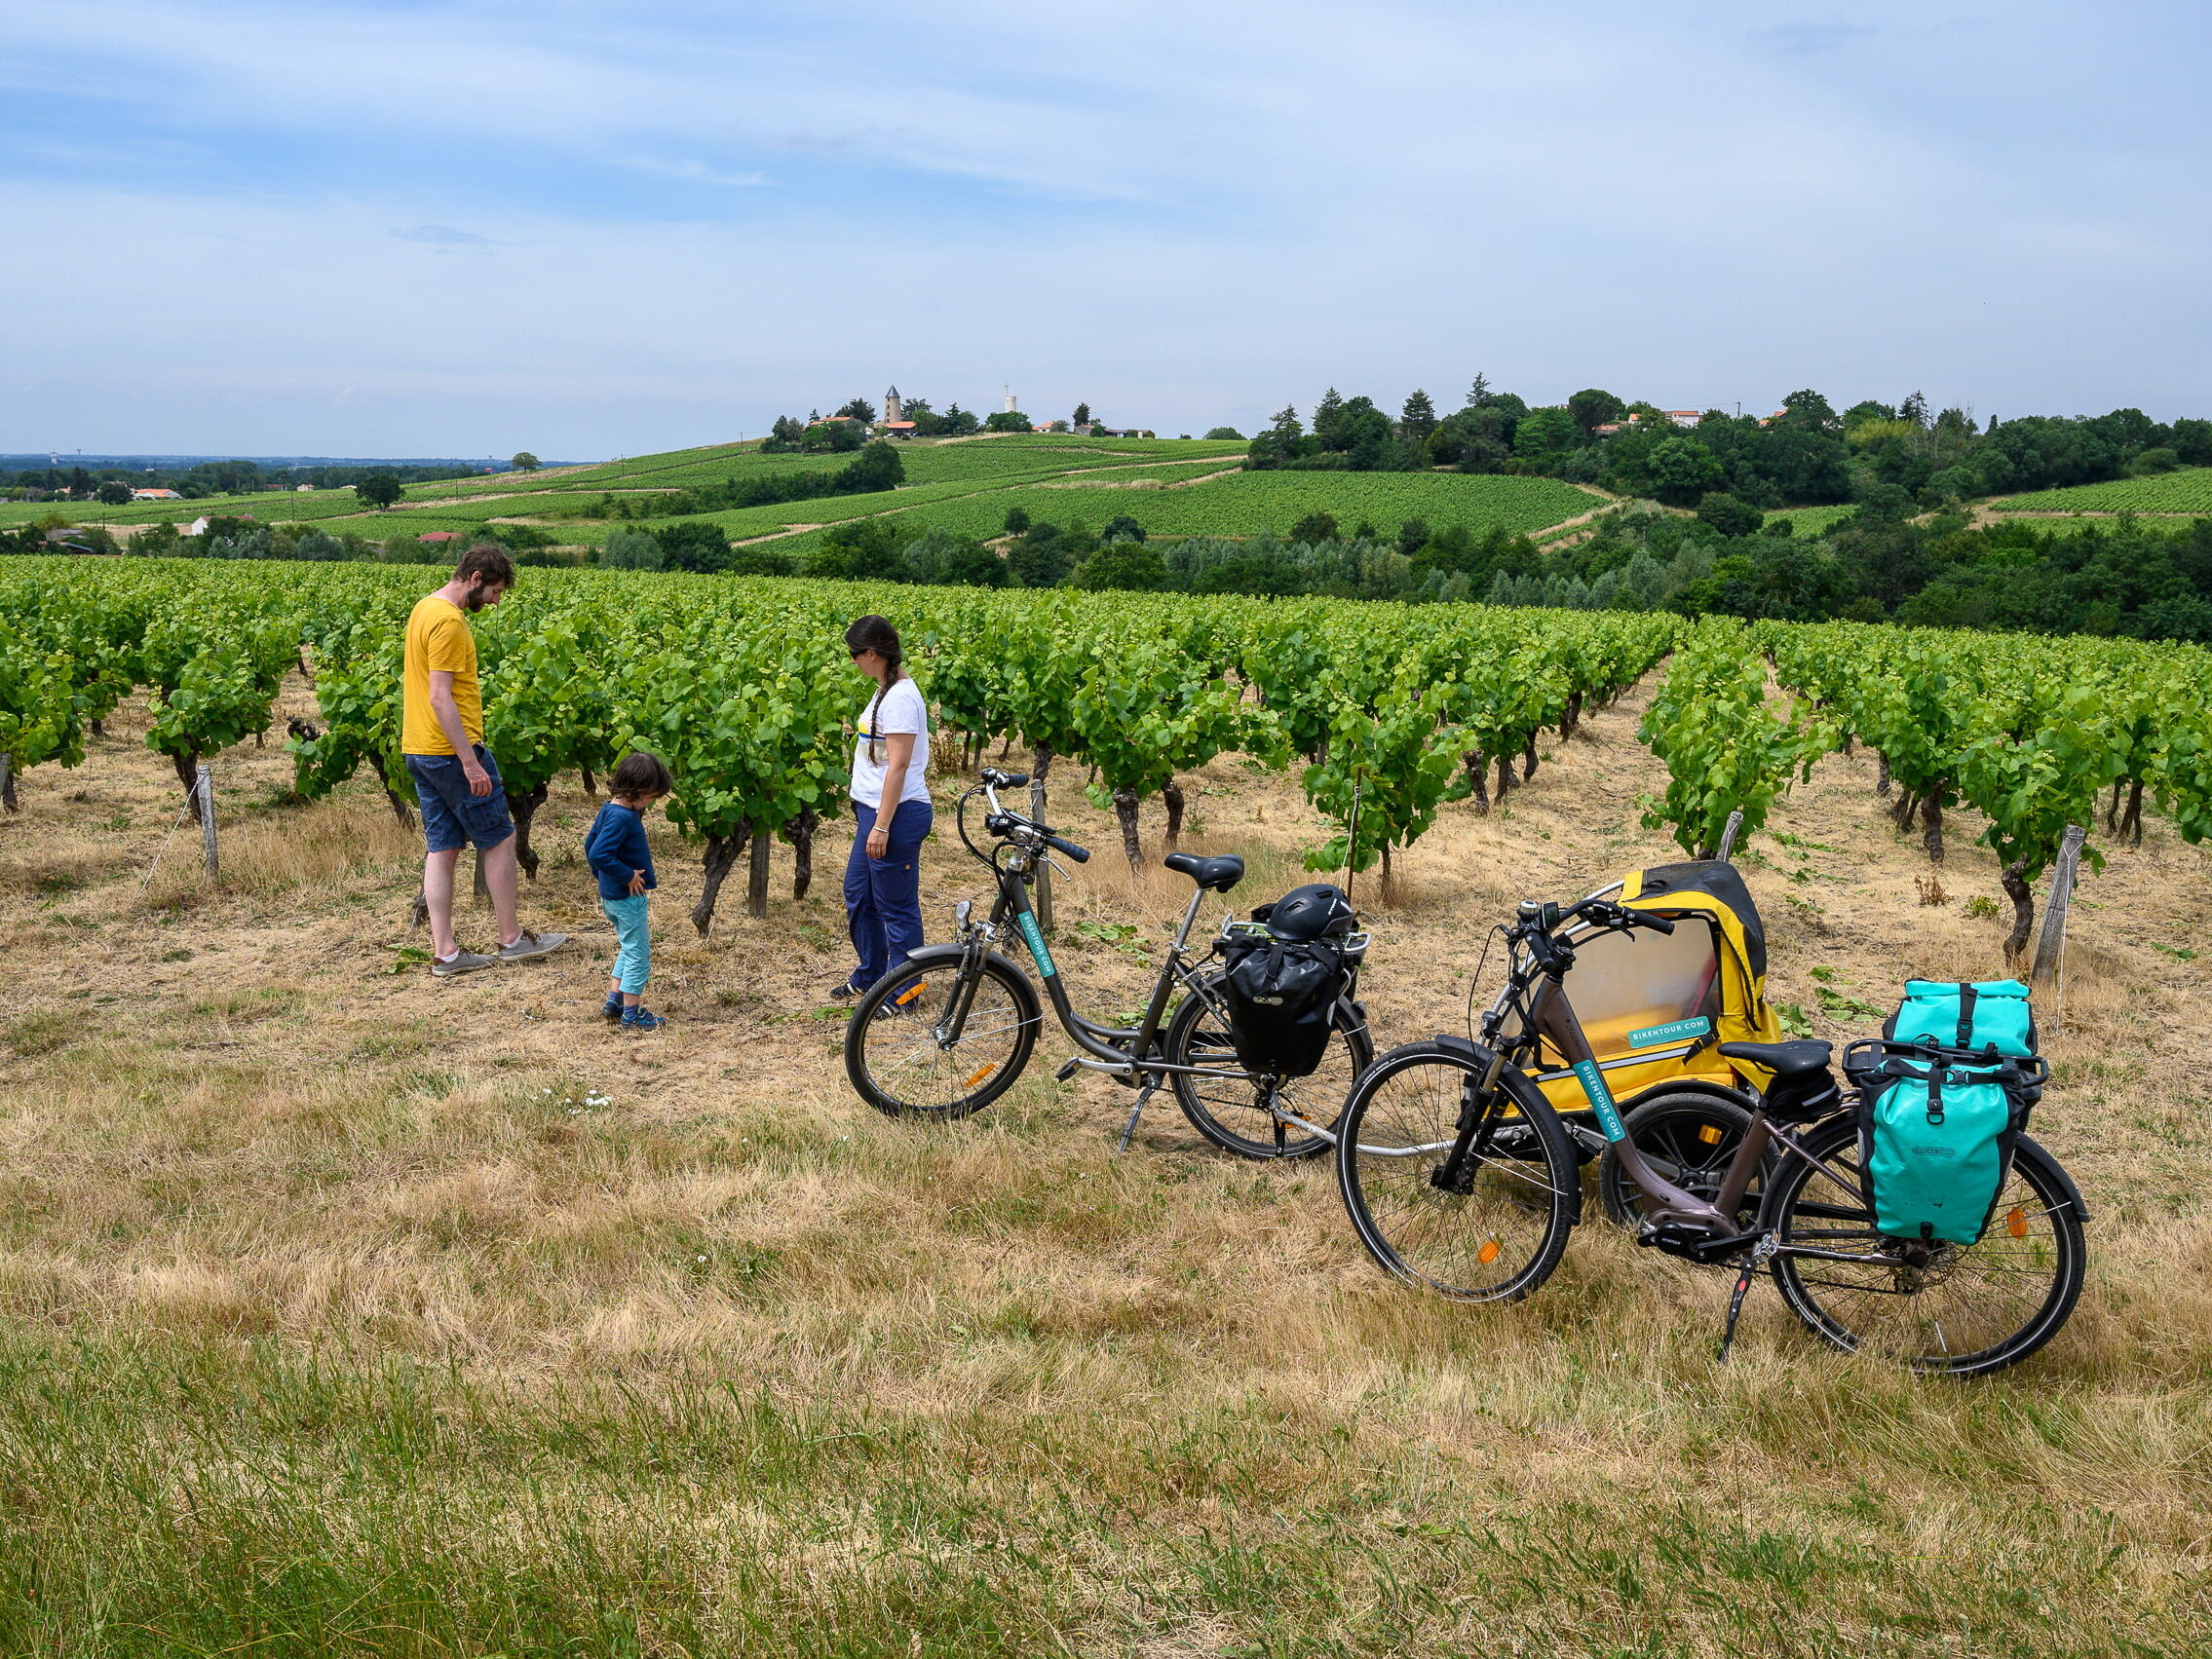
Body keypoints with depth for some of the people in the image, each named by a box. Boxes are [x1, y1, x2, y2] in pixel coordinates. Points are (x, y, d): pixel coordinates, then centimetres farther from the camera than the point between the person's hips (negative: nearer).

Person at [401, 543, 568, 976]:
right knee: (499, 839, 3)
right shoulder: (449, 621, -18)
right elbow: (441, 699, -23)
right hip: (451, 751, -10)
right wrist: (470, 762, -23)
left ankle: (444, 952, 10)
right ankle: (512, 938, 13)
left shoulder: (425, 608, 14)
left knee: (442, 847, 9)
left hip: (419, 751, 10)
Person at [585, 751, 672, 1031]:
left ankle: (614, 1000, 26)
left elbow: (590, 845, 16)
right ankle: (632, 1013, 9)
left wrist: (603, 877, 19)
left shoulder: (609, 809, 6)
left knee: (628, 950, 23)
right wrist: (628, 876, -22)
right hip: (628, 898, -10)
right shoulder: (622, 817, -25)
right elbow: (598, 855, -32)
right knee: (639, 955, 2)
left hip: (612, 895, 10)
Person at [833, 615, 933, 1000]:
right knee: (857, 894, 21)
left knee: (896, 906, 0)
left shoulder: (900, 698, -19)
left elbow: (898, 765, -22)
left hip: (897, 815, -11)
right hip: (873, 810, 11)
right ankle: (870, 975, 36)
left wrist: (882, 826, -22)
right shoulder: (885, 691, 11)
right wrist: (868, 819, 18)